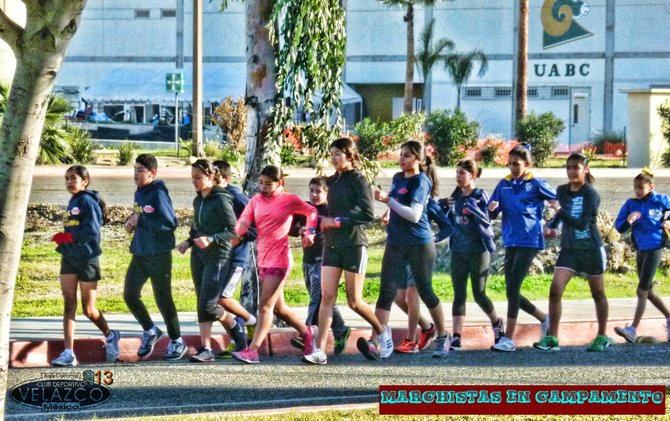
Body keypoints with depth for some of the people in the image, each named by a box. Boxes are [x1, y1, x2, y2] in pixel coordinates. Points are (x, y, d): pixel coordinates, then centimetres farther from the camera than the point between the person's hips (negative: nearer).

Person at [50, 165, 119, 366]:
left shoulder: (87, 201, -11)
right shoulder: (72, 203, 14)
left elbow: (92, 231, -21)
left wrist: (68, 237, -26)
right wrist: (63, 242, 6)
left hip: (86, 259, -7)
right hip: (69, 258, 7)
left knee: (88, 309, 2)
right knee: (69, 305, -3)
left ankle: (110, 336, 29)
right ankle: (68, 353, -8)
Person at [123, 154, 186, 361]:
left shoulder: (158, 194, -16)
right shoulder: (139, 193, 9)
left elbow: (170, 223, -23)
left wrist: (140, 221, -21)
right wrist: (130, 223, 1)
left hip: (159, 254, -8)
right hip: (140, 254, 8)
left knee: (163, 298, 1)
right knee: (130, 295, 6)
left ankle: (177, 342, 16)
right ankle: (150, 332, 26)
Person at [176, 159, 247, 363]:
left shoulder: (221, 200, -11)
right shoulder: (198, 201, 13)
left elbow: (234, 231, -14)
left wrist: (211, 240, -25)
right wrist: (188, 242, 7)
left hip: (218, 257, -8)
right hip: (198, 256, 8)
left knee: (207, 305, -12)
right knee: (203, 304, 4)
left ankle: (235, 327, 13)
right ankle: (206, 348, 4)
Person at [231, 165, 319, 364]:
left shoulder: (289, 200, -3)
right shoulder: (256, 200, 9)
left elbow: (311, 211, 14)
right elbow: (242, 224, -1)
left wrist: (309, 232, 0)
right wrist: (240, 227, -25)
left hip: (279, 259, -7)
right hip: (263, 259, 7)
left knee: (265, 305, -14)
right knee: (278, 307, 16)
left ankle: (252, 350, -18)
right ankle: (306, 332, 38)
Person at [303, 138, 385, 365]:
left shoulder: (358, 180, -7)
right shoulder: (333, 181, 14)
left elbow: (368, 214, -15)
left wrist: (338, 221, -16)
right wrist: (325, 222, 5)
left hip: (354, 244, -6)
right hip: (331, 244, 6)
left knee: (354, 301, 0)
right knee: (327, 297, -5)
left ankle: (382, 332, 26)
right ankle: (319, 351, -11)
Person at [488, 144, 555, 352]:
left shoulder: (536, 184, -4)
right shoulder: (504, 184, 10)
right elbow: (491, 215, 11)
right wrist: (491, 209, -11)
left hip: (529, 241, -6)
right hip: (511, 241, 6)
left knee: (512, 289, -13)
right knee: (513, 292, 7)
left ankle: (508, 339, -10)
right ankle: (545, 320, 28)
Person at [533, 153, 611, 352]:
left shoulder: (590, 194, -15)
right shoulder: (562, 191, 2)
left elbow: (582, 224, -24)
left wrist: (559, 210, -27)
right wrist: (551, 225, 0)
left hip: (591, 249, -4)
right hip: (569, 249, 5)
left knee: (598, 294, 10)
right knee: (555, 290, -11)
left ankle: (602, 337, 23)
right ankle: (552, 338, -10)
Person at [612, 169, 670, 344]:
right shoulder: (631, 204, 3)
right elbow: (619, 226, 0)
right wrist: (628, 221, -20)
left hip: (654, 249, -6)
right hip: (640, 250, 6)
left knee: (642, 291, -11)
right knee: (648, 291, 15)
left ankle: (633, 330, -14)